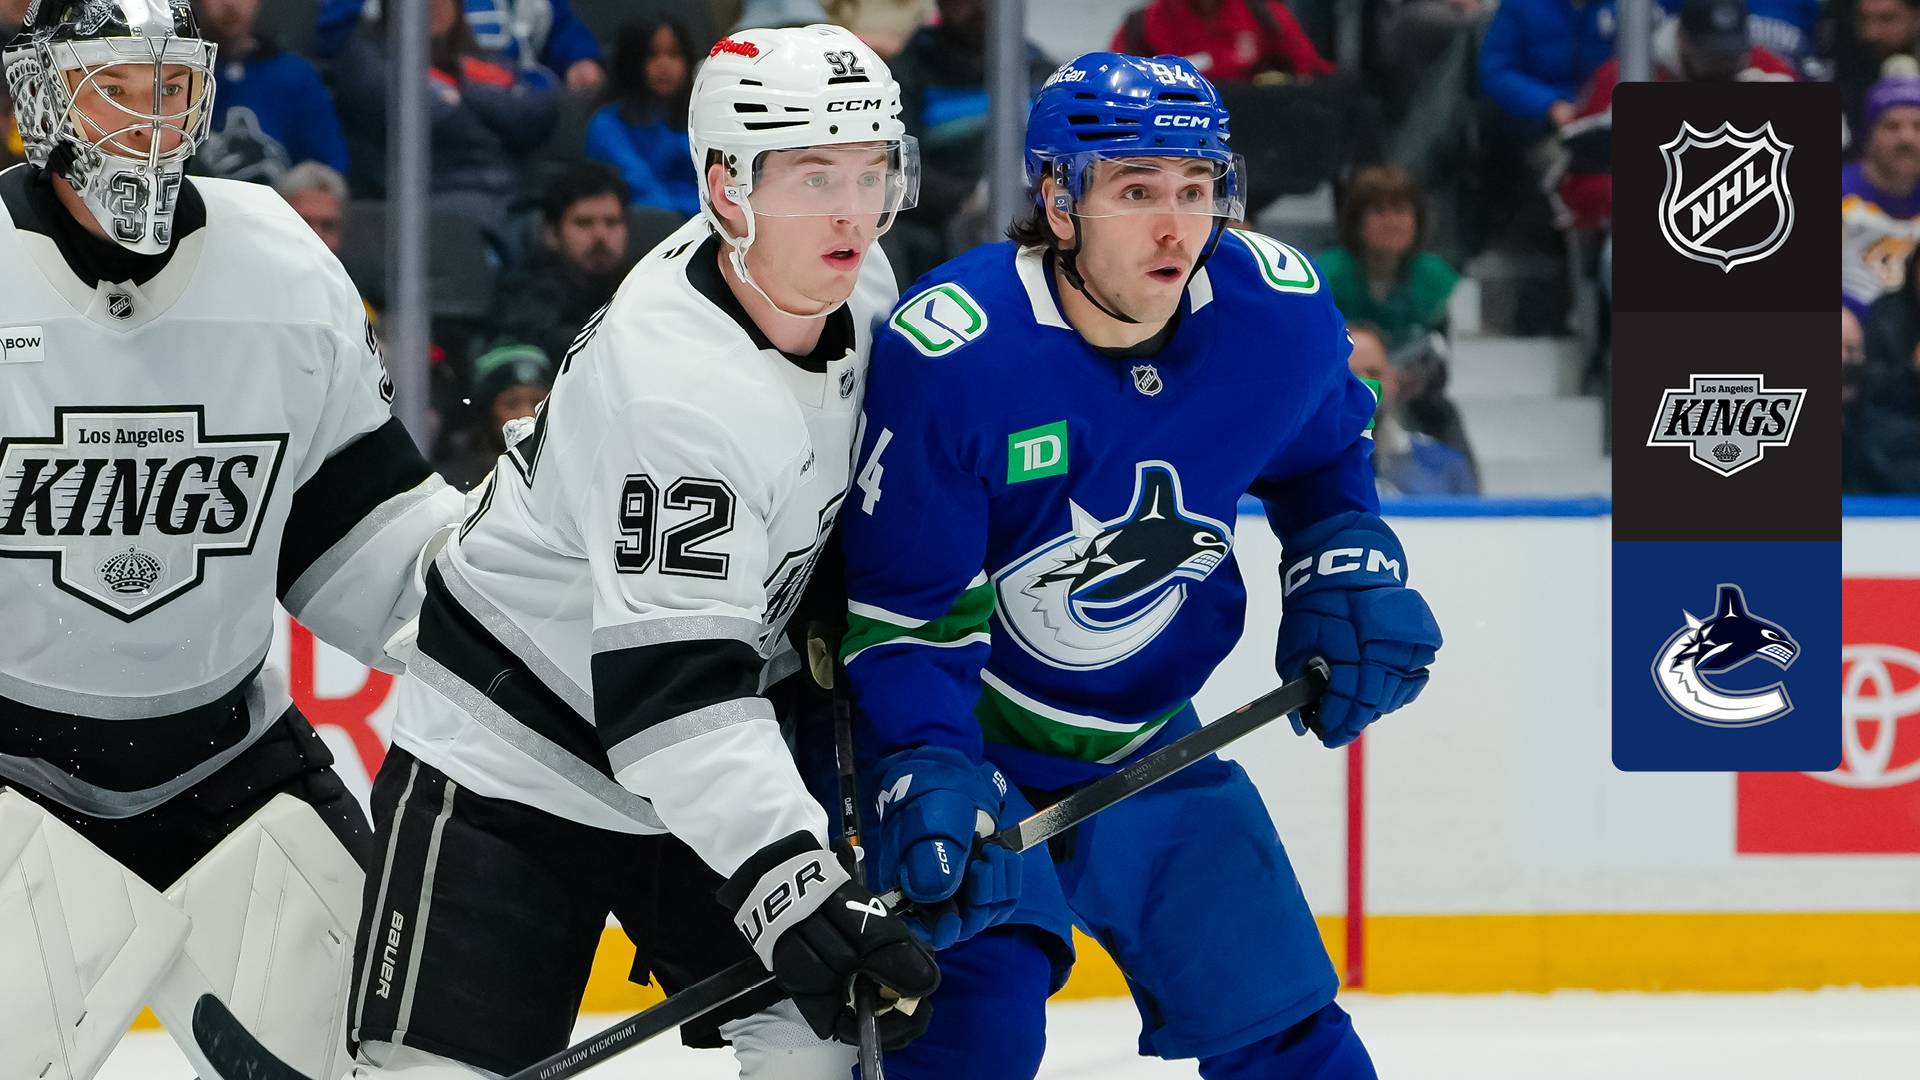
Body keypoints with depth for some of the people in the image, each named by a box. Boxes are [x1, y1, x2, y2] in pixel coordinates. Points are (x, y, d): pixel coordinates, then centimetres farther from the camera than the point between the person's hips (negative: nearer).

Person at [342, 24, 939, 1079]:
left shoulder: (850, 280, -8)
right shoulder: (677, 386, -32)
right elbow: (669, 691, -36)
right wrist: (790, 881, -44)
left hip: (714, 752, 8)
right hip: (508, 746, -8)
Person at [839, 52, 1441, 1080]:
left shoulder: (1280, 312, -13)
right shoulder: (945, 357, -27)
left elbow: (1320, 450, 13)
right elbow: (902, 606, -19)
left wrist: (1350, 574, 0)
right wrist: (925, 777, -30)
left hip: (1145, 739, 5)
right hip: (967, 735, -5)